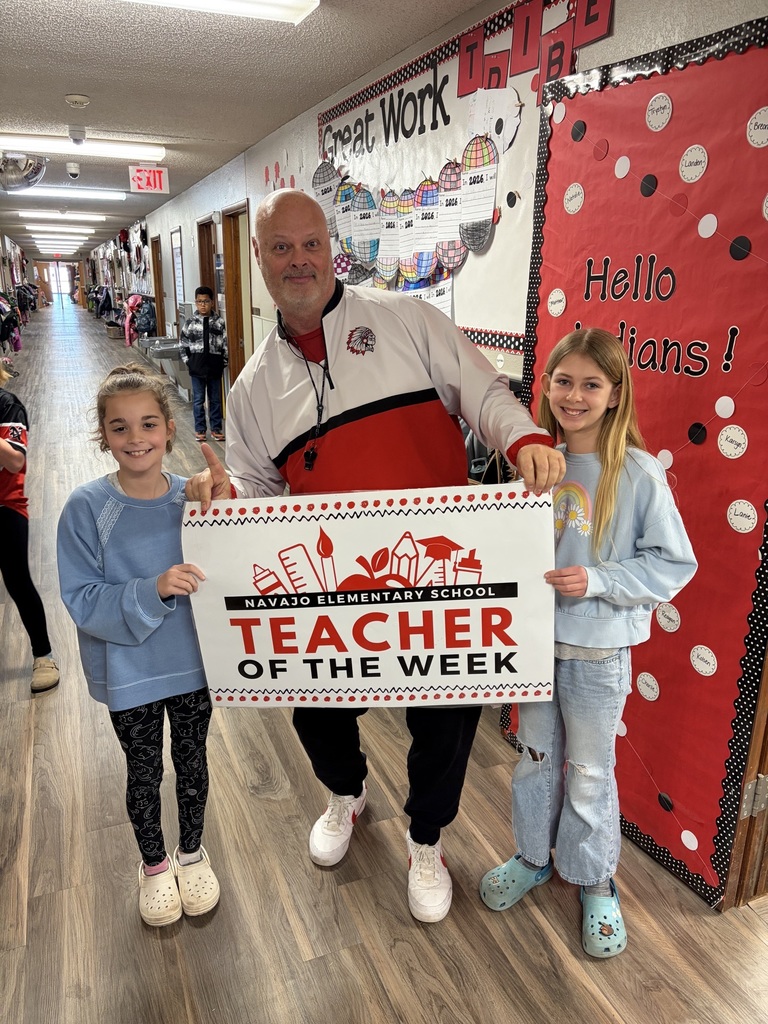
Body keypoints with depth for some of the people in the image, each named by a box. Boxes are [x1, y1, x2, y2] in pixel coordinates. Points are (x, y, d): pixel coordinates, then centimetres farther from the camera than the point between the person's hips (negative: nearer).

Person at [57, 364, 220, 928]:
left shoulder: (194, 497, -11)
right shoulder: (87, 507, -16)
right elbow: (82, 600, -17)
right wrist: (153, 589, -30)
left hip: (193, 660, 2)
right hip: (128, 670, -1)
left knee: (192, 760, 20)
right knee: (144, 771, 18)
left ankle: (192, 852, 47)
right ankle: (154, 863, 46)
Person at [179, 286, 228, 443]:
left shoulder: (220, 322, -1)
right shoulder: (190, 322, -1)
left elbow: (226, 344, 1)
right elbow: (182, 344, 5)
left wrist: (224, 362, -2)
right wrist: (187, 361, 0)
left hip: (214, 366, 0)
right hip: (197, 366, 0)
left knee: (215, 399, 9)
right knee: (198, 399, 7)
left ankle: (216, 429, 19)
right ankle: (200, 429, 16)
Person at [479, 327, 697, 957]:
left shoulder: (639, 473, -15)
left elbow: (675, 564, -12)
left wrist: (596, 580, -22)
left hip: (597, 650, -4)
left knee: (590, 772, 14)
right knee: (535, 757, 21)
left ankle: (596, 882, 39)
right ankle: (534, 857, 44)